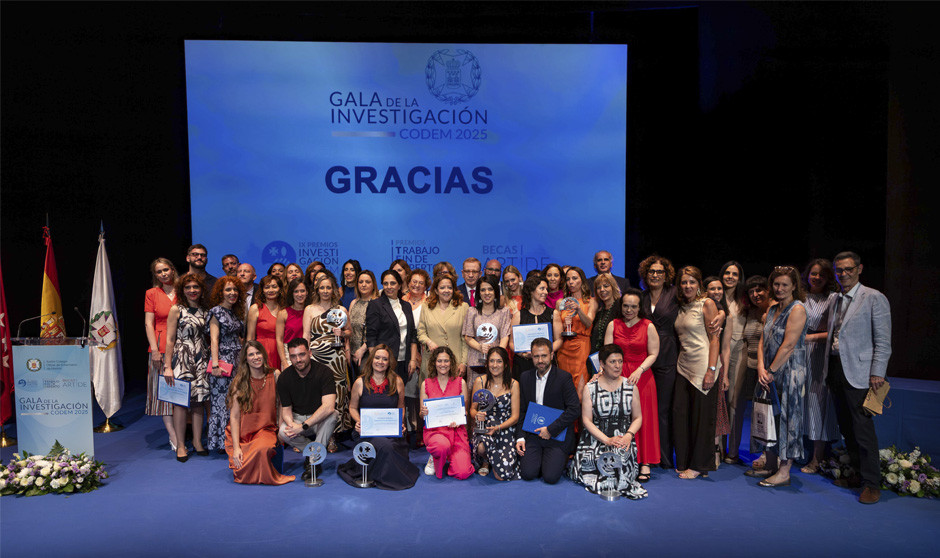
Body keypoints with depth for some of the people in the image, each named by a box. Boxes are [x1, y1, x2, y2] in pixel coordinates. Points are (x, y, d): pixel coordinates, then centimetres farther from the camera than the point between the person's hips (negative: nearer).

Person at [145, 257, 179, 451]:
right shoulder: (152, 293, 5)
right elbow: (148, 324, 1)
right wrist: (154, 349, -9)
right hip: (161, 348, -1)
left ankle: (179, 435, 15)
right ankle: (175, 438, 0)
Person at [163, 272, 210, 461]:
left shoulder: (205, 311, 10)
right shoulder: (177, 310, -1)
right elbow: (170, 340, -4)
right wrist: (168, 366, -8)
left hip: (201, 360, 4)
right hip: (181, 359, -4)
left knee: (199, 399, 5)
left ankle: (197, 441, 16)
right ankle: (180, 445, 7)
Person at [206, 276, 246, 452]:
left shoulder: (237, 312, 15)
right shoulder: (216, 311, -5)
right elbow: (214, 339, -11)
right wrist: (215, 365, -18)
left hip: (238, 361, 7)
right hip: (223, 360, -7)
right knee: (222, 401, -2)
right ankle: (221, 442, 6)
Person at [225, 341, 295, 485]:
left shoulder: (275, 376, 0)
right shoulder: (240, 382, -4)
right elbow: (234, 416, -6)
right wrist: (236, 447, -13)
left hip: (266, 430, 0)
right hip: (242, 433, 0)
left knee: (262, 448, -34)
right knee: (241, 472, -21)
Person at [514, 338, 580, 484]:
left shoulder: (564, 377, -7)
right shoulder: (525, 377, 7)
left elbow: (574, 409, -13)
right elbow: (521, 410, 10)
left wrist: (551, 429, -16)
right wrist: (520, 437, -2)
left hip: (557, 434, -3)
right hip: (532, 434, 3)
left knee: (550, 477, -15)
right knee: (528, 474, -13)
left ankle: (560, 459, 16)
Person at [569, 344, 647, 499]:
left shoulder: (631, 386, 7)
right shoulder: (590, 387, 1)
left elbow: (638, 418, 9)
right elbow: (586, 420, -3)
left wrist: (628, 435, -12)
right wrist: (607, 440, -16)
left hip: (623, 437, 1)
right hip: (596, 437, 0)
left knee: (621, 453, -33)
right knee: (588, 463, -26)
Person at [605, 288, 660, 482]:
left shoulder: (648, 326, 2)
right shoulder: (613, 325, 7)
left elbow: (653, 354, -1)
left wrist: (639, 371, -14)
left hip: (642, 377, -1)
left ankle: (645, 464, 6)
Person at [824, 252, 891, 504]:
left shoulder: (874, 298, -6)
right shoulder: (835, 300, 14)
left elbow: (883, 341, -8)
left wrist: (877, 373, -12)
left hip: (858, 373, -6)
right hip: (835, 370, 6)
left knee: (863, 429, -3)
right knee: (847, 428, 12)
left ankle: (871, 483, 7)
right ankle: (857, 474, 23)